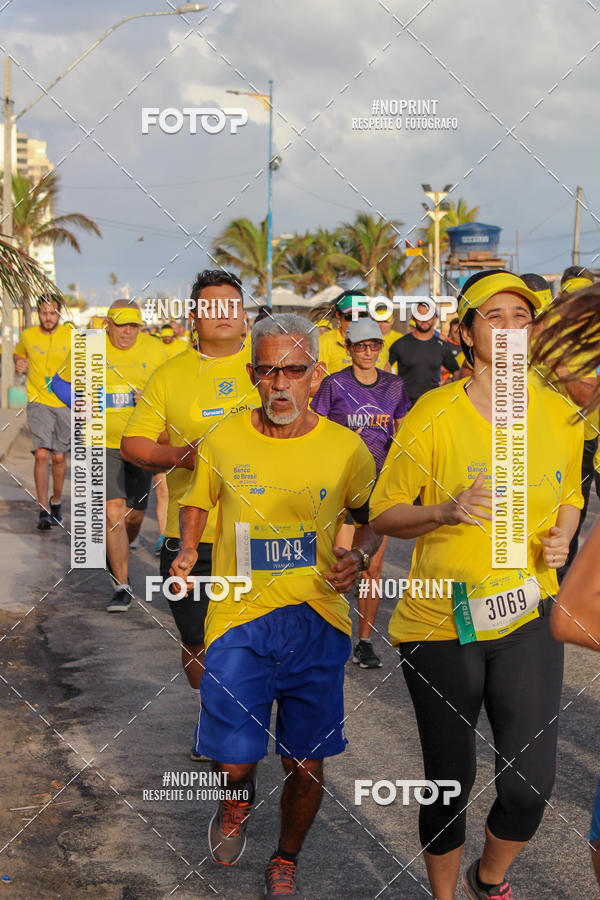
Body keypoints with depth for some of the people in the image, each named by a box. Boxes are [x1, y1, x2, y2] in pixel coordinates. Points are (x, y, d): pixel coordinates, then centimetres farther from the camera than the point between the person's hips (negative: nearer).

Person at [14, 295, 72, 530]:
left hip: (65, 403, 0)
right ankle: (43, 511, -12)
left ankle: (56, 502, 30)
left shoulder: (71, 335, -2)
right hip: (38, 402, 0)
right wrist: (19, 364, 2)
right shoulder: (28, 336, 2)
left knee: (59, 457, 7)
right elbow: (18, 354, 22)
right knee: (41, 454, -14)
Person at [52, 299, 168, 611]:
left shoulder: (154, 350, -2)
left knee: (134, 517, 10)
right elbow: (60, 381, 12)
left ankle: (116, 557, 43)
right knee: (114, 513, -14)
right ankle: (122, 588, -7)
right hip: (102, 443, -2)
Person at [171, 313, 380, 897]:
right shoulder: (223, 442, -2)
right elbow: (197, 503, 16)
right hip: (239, 619, 0)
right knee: (235, 759, -5)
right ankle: (237, 801, 33)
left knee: (306, 765, 8)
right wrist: (187, 549, 0)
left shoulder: (346, 449, -3)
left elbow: (374, 515, 14)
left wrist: (360, 556, -5)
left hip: (318, 621, 1)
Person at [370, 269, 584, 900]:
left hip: (528, 617, 3)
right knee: (450, 782, 7)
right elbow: (383, 514, -4)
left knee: (530, 783, -4)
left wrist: (561, 534, -2)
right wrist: (448, 512, -22)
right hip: (440, 623, -2)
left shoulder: (560, 416, 2)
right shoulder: (433, 415, -9)